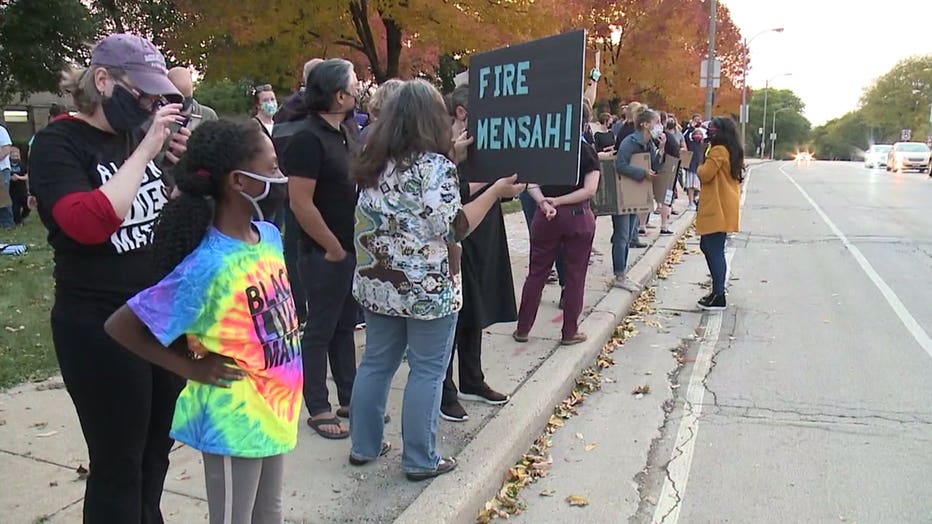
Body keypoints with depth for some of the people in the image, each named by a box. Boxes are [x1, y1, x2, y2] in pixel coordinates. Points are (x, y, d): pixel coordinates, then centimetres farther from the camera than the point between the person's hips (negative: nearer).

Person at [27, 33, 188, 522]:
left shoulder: (135, 134, 7)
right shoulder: (57, 144, -10)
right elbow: (89, 223, -28)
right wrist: (144, 152, -23)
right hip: (101, 330, -6)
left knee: (157, 449, 19)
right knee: (118, 464, 5)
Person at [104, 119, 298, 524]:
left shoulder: (270, 235, -3)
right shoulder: (208, 265, -27)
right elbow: (120, 326, -21)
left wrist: (289, 334, 5)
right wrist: (192, 369, -17)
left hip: (273, 408, 7)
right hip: (234, 421, -7)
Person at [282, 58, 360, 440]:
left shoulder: (344, 135, 11)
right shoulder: (308, 139, -16)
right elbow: (301, 203, -21)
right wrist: (333, 248, -16)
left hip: (353, 250, 8)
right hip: (326, 254, -8)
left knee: (345, 327, 16)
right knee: (320, 330, 3)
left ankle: (349, 399, 28)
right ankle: (318, 410, 15)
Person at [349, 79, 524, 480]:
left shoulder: (376, 161, 7)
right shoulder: (435, 166, -15)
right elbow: (453, 227, -18)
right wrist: (496, 191, -9)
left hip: (378, 282, 7)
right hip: (427, 288, -7)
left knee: (376, 363, 16)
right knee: (426, 372, 5)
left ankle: (364, 446, 28)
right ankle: (421, 461, 15)